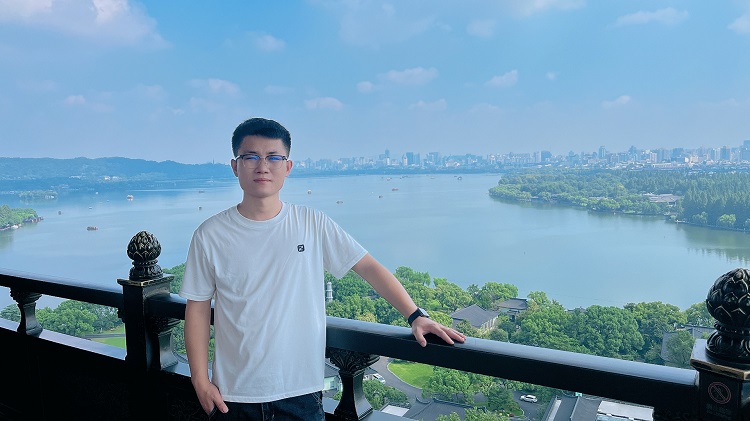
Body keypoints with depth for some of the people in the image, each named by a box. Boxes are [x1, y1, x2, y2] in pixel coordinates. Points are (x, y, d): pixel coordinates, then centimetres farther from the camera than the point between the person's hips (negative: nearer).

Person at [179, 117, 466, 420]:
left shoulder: (312, 224, -6)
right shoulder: (210, 235, -5)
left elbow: (368, 267, -6)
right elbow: (198, 308, 0)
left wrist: (416, 316, -12)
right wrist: (200, 381, -1)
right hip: (233, 392, 1)